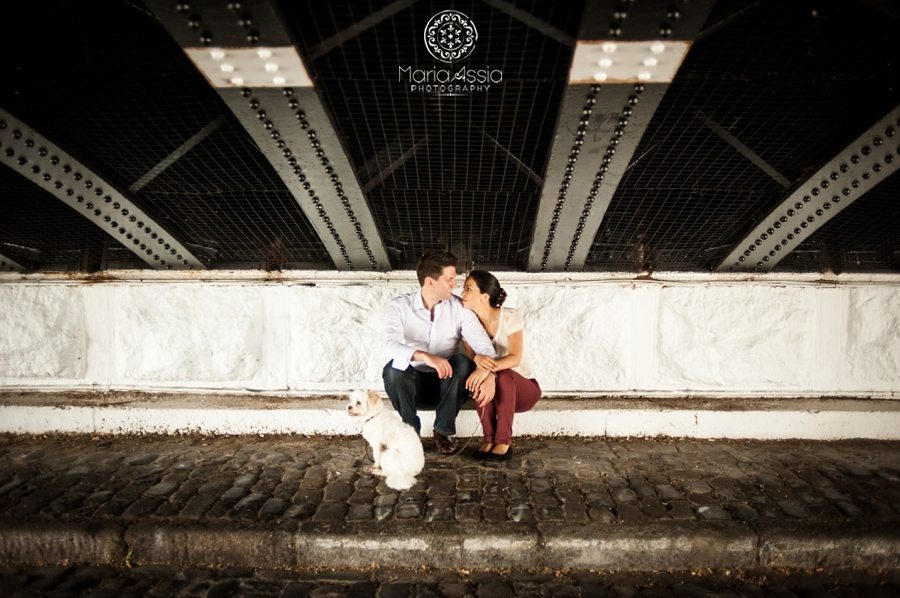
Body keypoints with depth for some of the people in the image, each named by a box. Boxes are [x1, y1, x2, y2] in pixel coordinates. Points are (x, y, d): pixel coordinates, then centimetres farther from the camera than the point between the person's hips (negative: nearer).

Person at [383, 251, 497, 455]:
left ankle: (443, 431, -13)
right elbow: (391, 345, -29)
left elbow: (483, 345, -16)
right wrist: (424, 356, -48)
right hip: (413, 384, -1)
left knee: (463, 362, -29)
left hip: (445, 384, 1)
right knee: (393, 369, -32)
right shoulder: (399, 306, -11)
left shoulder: (459, 307, -5)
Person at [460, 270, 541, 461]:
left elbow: (515, 358, -27)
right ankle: (490, 440, -21)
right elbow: (472, 358, -15)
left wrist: (489, 368, -46)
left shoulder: (510, 317, -17)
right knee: (478, 379, -30)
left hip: (523, 389, -3)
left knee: (504, 376, -35)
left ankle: (504, 442, -27)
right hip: (499, 390, 3)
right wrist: (488, 374, -37)